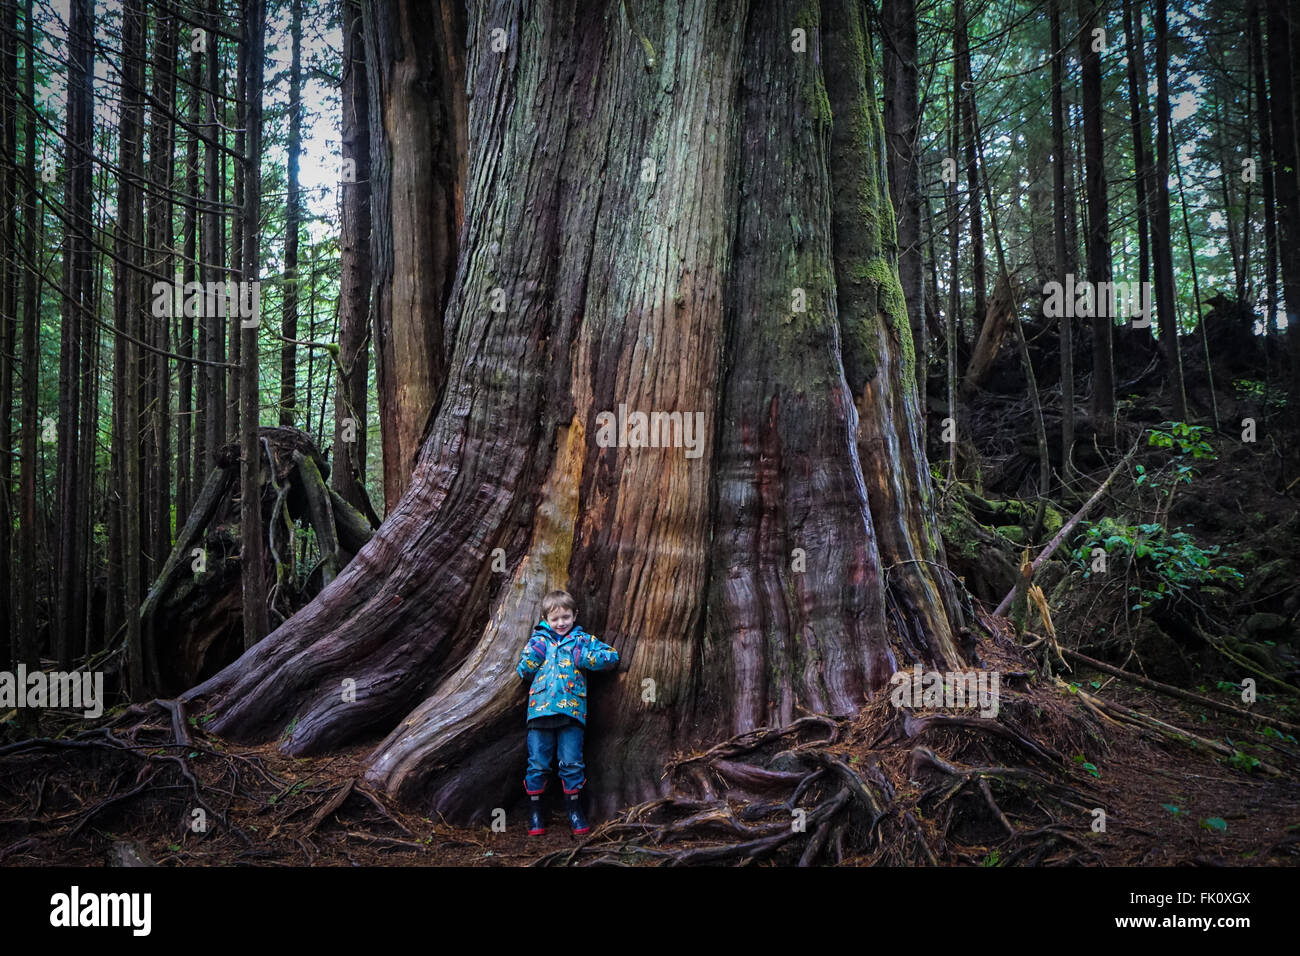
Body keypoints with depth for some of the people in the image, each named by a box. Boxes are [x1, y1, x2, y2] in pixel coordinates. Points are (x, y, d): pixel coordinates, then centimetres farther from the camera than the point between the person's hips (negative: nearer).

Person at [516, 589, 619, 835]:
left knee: (572, 764, 0)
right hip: (540, 710, 1)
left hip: (572, 711, -1)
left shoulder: (582, 639, 13)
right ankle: (535, 813, 12)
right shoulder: (539, 639, 15)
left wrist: (583, 658, -7)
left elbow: (612, 656, 5)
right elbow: (523, 671, 14)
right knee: (537, 764, 2)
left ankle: (575, 811, 13)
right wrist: (534, 654, -4)